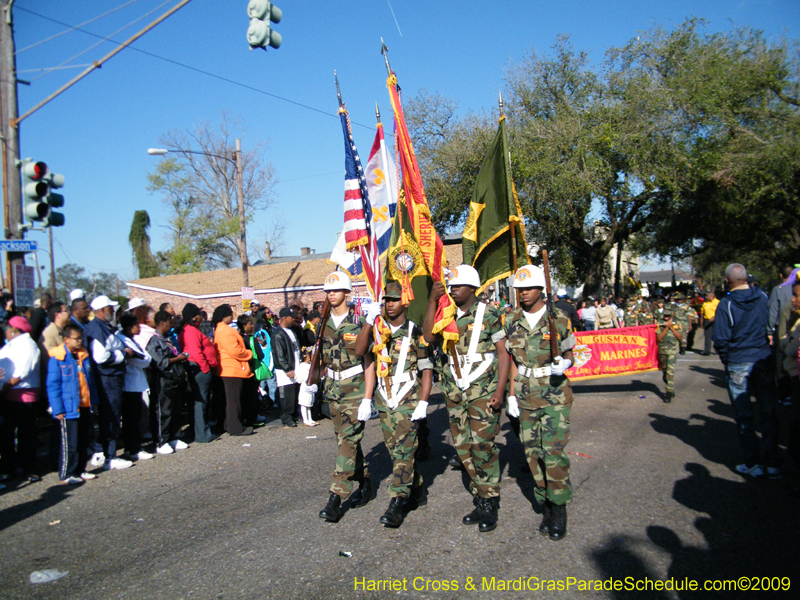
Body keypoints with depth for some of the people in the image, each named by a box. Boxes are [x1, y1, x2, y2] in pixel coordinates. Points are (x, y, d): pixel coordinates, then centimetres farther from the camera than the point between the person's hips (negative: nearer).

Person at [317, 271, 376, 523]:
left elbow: (369, 363, -10)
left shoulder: (359, 323, -10)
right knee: (345, 440, 12)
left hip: (355, 389, -6)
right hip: (333, 389, 6)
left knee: (348, 441, -9)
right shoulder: (324, 324, 7)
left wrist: (367, 399, -14)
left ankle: (336, 498, -8)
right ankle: (364, 482, 29)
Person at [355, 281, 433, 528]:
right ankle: (417, 491, 28)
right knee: (396, 451, 13)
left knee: (403, 451, -9)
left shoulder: (415, 333, -4)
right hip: (385, 400, 5)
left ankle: (397, 503, -6)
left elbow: (427, 370, -5)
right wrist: (369, 321, -18)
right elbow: (359, 350, -9)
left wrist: (423, 403, -13)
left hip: (408, 400, -5)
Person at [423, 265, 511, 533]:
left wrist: (499, 391, -13)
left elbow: (504, 353, -4)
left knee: (482, 445, -7)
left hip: (483, 391, -5)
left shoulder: (488, 315, -4)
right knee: (463, 447, 7)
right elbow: (429, 337, -6)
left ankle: (489, 505, 5)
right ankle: (479, 499, 20)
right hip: (455, 391, 5)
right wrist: (432, 300, -8)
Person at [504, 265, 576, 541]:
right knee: (533, 452, 6)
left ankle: (559, 508, 7)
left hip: (554, 394, -3)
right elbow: (513, 360, 11)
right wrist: (511, 394, 6)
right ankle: (545, 506, 19)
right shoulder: (512, 321, 5)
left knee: (553, 451, -9)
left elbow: (570, 354, 5)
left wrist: (563, 364, -18)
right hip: (526, 394, 3)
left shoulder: (559, 319, -4)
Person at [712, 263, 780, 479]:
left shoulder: (726, 304, -11)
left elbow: (720, 339, -11)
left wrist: (727, 360, 3)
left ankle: (752, 464, 11)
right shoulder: (763, 297, 0)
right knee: (769, 413, 10)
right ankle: (772, 463, 14)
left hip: (738, 364, -3)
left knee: (744, 416, 6)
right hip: (764, 360, 3)